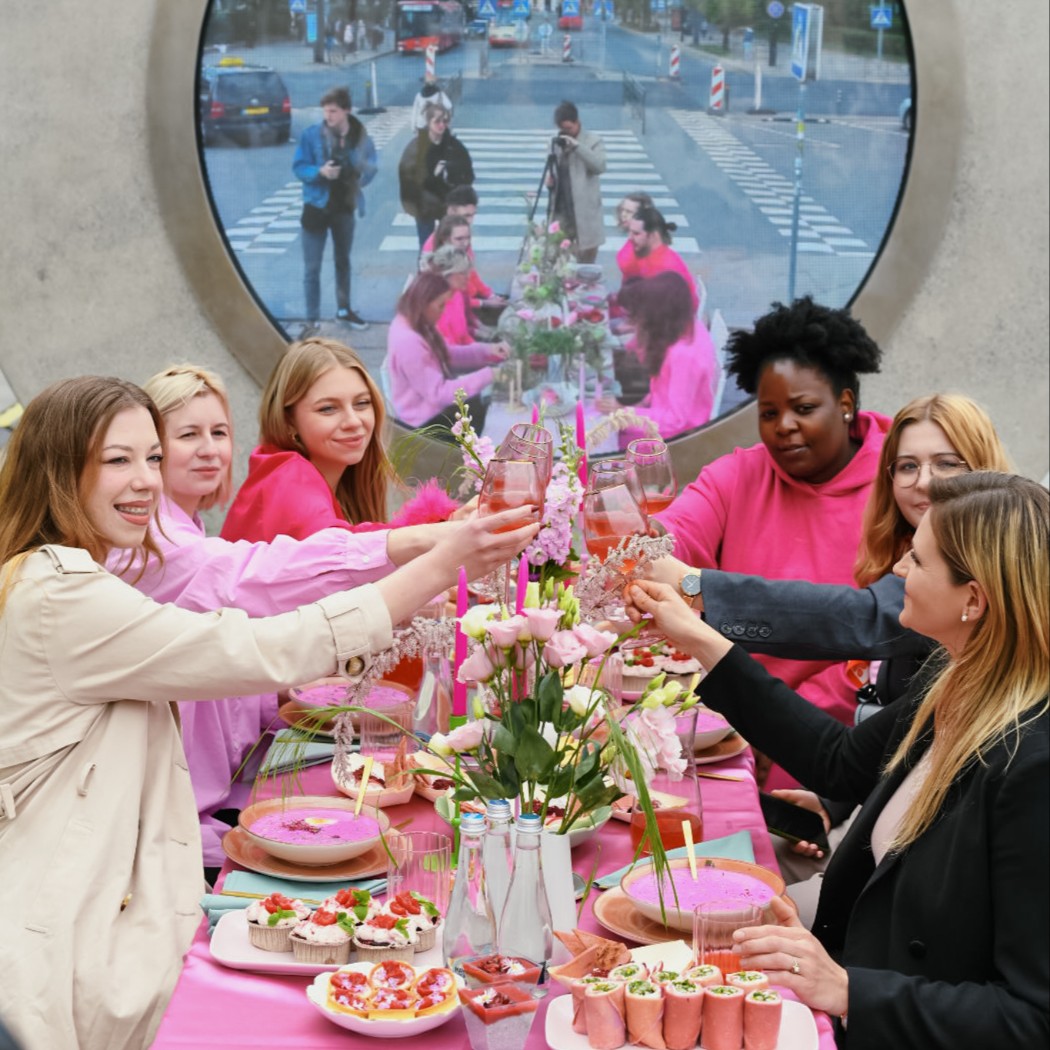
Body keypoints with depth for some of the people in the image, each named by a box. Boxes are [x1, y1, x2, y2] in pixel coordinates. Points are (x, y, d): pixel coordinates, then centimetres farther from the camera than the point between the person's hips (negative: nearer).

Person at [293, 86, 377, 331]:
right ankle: (312, 318, 7)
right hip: (317, 206, -3)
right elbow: (298, 167, -10)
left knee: (343, 261, 20)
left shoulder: (361, 137, -8)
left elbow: (371, 167, 5)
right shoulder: (312, 135, -13)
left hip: (345, 207, 3)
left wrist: (360, 178, -15)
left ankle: (344, 310, 36)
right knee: (312, 267, -1)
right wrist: (320, 172, -28)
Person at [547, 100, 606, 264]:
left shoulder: (593, 141, -4)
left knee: (587, 254, 4)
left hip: (584, 211, -4)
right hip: (560, 210, 4)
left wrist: (577, 145, -24)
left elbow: (599, 166, -21)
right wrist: (550, 179, -2)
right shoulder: (557, 142, 11)